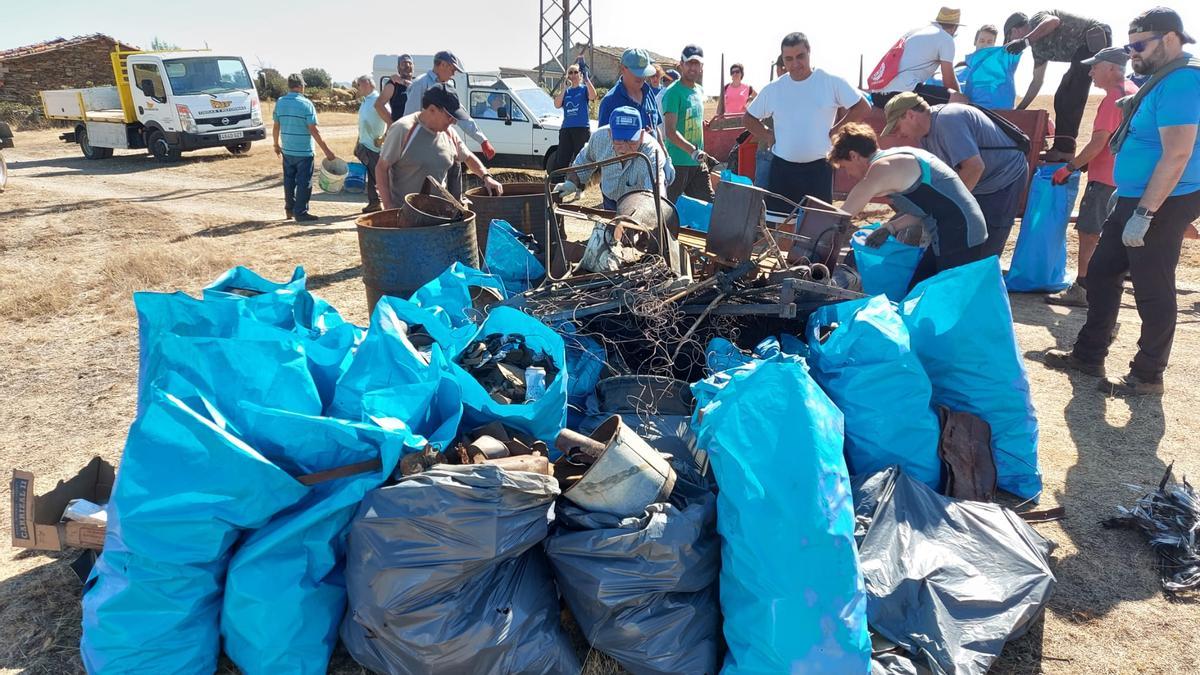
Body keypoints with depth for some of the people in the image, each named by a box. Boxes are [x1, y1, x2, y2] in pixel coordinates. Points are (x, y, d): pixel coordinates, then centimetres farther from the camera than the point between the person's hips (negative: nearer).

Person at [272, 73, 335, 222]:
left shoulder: (280, 102, 3)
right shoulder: (306, 104, -13)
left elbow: (276, 126, 8)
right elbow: (313, 130, -16)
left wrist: (276, 144, 22)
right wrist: (326, 150, -13)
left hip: (287, 150, 6)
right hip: (304, 151, -6)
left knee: (289, 181, 16)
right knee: (304, 182, 1)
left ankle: (290, 209, 24)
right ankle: (300, 213, 2)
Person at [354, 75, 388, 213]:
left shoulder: (378, 100, -12)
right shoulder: (365, 101, 16)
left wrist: (383, 138, -24)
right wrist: (358, 144, 21)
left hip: (375, 146, -9)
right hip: (365, 146, 9)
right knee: (370, 177, 10)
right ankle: (373, 202, 15)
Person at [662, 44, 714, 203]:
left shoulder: (700, 91, 13)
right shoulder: (673, 93, -12)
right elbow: (670, 131, -22)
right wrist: (693, 151, -32)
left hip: (698, 163, 7)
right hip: (678, 164, -7)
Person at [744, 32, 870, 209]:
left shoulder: (832, 83, -1)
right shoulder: (773, 89, 6)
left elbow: (862, 108, 3)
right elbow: (748, 118, 17)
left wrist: (835, 130, -3)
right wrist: (767, 138, 4)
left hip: (819, 168, -2)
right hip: (782, 168, 2)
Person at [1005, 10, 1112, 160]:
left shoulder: (1036, 20, -1)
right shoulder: (1037, 46, 22)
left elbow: (1054, 21, -27)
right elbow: (1037, 81, 27)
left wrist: (1025, 40, -30)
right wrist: (1019, 109, 29)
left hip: (1097, 38, -10)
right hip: (1087, 46, 10)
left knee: (1072, 96, -13)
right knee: (1062, 97, 11)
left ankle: (1063, 149, -15)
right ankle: (1063, 148, 13)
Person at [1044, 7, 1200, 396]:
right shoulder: (1163, 79, 13)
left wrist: (1144, 214, -26)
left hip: (1161, 204, -10)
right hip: (1133, 199, 10)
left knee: (1153, 292, 0)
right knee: (1101, 274, 14)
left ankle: (1147, 376, 12)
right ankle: (1088, 355, 25)